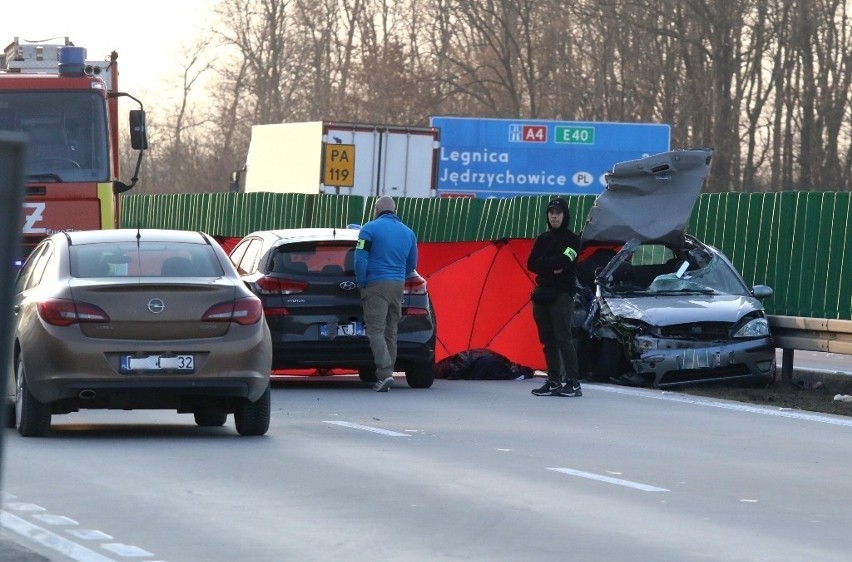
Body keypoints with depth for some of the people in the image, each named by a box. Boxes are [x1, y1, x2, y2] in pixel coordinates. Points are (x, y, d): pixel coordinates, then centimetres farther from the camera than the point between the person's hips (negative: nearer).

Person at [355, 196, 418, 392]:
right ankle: (386, 374, 13)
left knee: (376, 330, -9)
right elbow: (411, 264, 20)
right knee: (391, 332, 12)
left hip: (376, 285, -6)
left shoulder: (370, 228, -5)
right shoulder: (408, 232, 14)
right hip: (398, 287, 6)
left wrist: (361, 284, -2)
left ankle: (385, 374, -23)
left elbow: (360, 259, -12)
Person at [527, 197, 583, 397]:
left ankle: (573, 382, -15)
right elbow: (531, 264, 3)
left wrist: (544, 264, -5)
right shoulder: (543, 239, 16)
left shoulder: (572, 239, 1)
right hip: (542, 294, 6)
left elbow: (563, 261, -16)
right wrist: (553, 267, -8)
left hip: (562, 295, -6)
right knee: (548, 341, 5)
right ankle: (554, 382, 9)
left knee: (563, 338, -13)